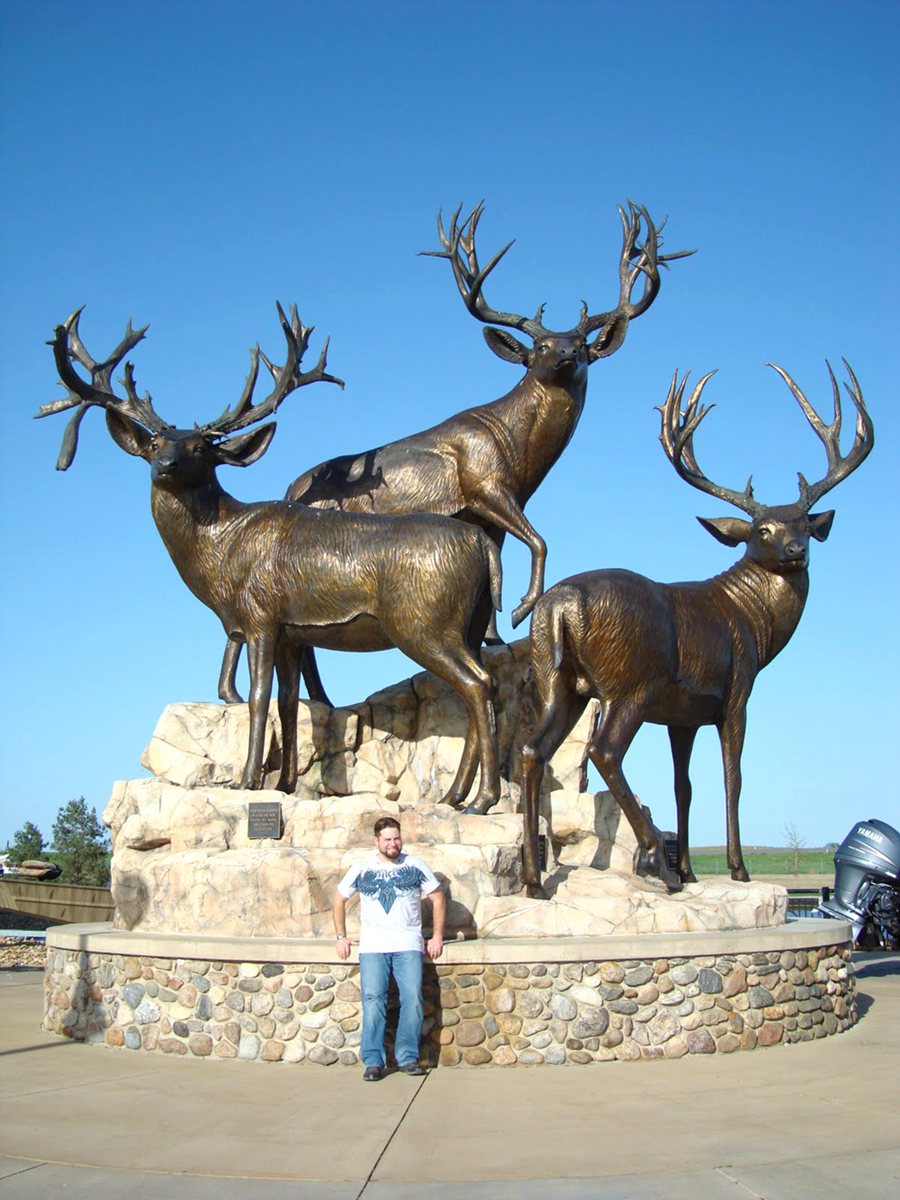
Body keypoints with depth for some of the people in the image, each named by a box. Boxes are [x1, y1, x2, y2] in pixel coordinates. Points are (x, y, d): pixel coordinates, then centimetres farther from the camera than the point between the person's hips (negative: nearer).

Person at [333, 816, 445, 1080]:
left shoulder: (415, 866, 9)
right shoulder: (361, 869, 9)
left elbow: (438, 898, 15)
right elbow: (339, 899, 19)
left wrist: (437, 936, 9)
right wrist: (341, 936, 12)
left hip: (409, 945, 0)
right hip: (372, 946, 0)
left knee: (413, 999, -11)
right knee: (373, 1000, -10)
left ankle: (408, 1057, -1)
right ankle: (372, 1061, -6)